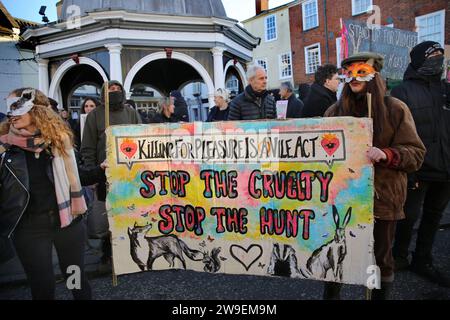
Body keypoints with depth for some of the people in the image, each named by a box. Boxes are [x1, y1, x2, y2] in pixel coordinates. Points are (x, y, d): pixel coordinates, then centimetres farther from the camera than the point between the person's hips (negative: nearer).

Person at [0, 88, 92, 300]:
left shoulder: (58, 137, -3)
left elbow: (73, 174, 3)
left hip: (67, 220, 0)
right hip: (28, 226, 0)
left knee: (76, 278, 14)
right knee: (41, 285, 11)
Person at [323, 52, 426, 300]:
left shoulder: (395, 109, -2)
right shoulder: (335, 111, 7)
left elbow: (416, 153, -6)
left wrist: (386, 155, -24)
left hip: (381, 197, -2)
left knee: (381, 258, 10)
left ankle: (380, 296, 34)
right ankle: (330, 295, 30)